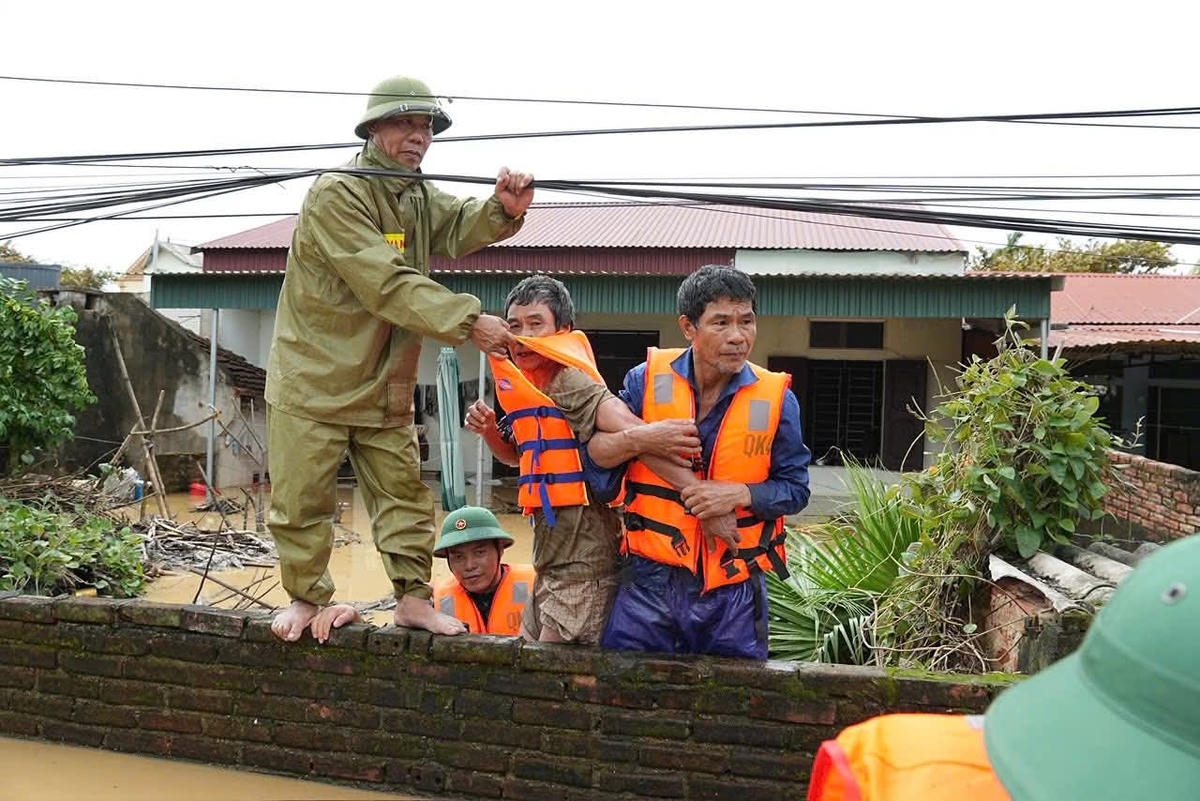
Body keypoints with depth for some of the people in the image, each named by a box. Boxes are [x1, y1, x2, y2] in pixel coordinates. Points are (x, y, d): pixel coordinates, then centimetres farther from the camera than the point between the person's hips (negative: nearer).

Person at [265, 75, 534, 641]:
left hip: (386, 386, 7)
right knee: (303, 499, 3)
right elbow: (388, 284, -27)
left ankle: (412, 597, 19)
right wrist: (468, 321, -32)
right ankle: (306, 597, 22)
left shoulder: (418, 197, 11)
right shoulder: (336, 194, -17)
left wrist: (503, 210, -29)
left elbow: (461, 228, -7)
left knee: (404, 492, 9)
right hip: (316, 377, -7)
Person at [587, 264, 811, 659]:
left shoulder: (776, 398, 0)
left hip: (735, 589, 0)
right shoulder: (647, 379, 0)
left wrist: (739, 494, -14)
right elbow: (595, 450, 3)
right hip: (651, 580, 0)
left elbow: (795, 489, 5)